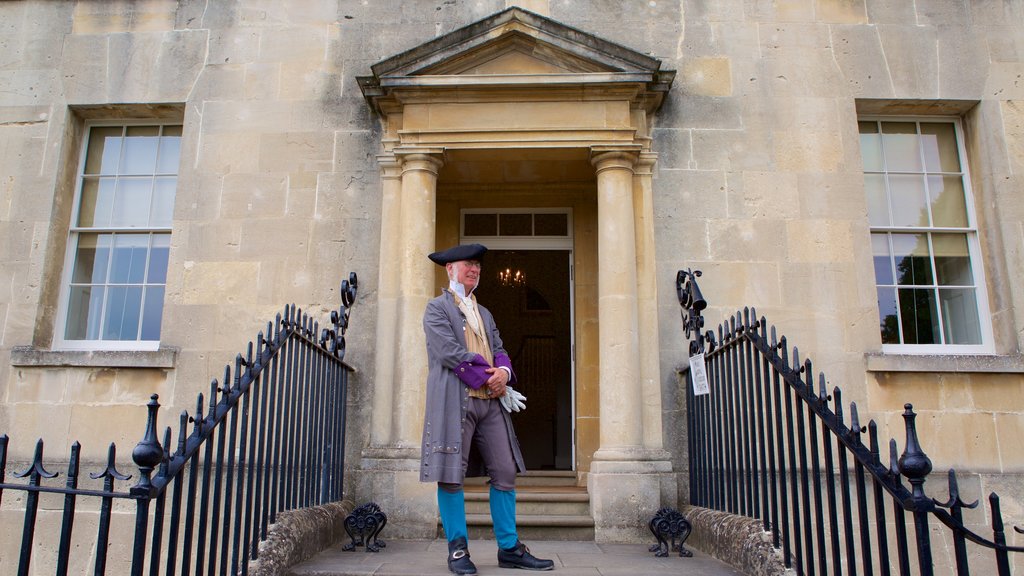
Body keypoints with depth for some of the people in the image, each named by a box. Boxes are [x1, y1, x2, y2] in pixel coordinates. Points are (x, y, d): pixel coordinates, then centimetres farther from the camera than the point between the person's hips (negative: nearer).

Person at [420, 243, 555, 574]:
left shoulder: (485, 314, 25)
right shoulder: (437, 308, 3)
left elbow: (499, 350, 17)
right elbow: (449, 352, -10)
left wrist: (503, 372, -7)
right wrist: (489, 379, -9)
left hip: (491, 401, 6)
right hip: (454, 400, -6)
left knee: (505, 472, 2)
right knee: (451, 476, -3)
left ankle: (510, 549, 11)